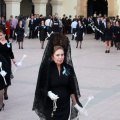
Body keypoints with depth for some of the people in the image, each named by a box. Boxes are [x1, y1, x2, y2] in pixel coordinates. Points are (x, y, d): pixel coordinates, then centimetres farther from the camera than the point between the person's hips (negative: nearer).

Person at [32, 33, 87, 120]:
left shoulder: (68, 68, -2)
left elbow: (71, 88, 3)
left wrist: (75, 104, 2)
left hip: (65, 105, 3)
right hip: (50, 106, -3)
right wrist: (48, 93, -24)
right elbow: (41, 87, -7)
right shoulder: (46, 68, -12)